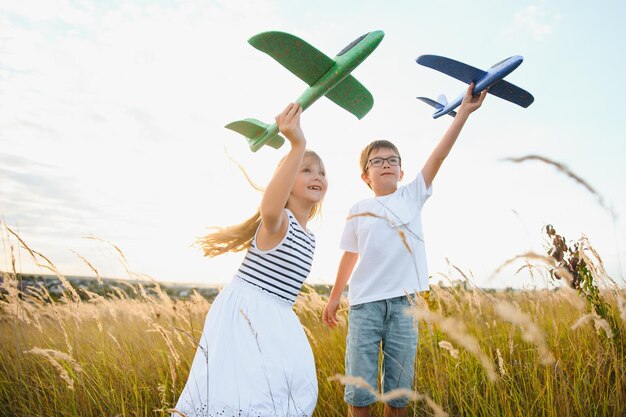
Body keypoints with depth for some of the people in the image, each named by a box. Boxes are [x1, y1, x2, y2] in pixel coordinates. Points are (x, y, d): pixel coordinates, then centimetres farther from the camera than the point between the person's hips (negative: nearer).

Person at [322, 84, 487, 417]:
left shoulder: (412, 197, 7)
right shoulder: (357, 212, 7)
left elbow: (439, 155, -3)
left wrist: (464, 111, -9)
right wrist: (334, 298, 20)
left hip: (403, 303, 1)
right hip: (364, 304, 0)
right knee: (359, 389, 0)